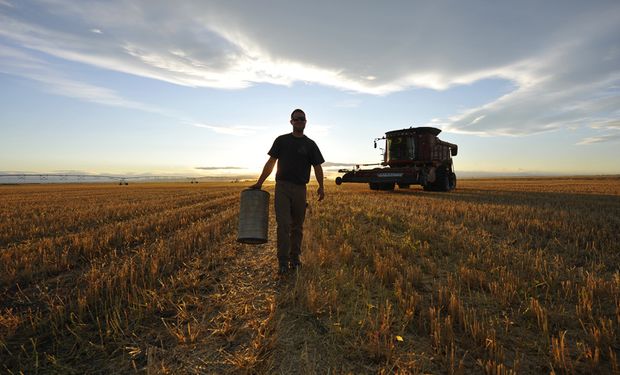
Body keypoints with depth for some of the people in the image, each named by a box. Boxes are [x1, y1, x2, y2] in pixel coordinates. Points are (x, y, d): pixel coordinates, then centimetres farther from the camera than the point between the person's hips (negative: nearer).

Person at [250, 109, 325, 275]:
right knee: (283, 225, -8)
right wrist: (259, 183, 3)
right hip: (282, 187, -1)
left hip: (300, 188, 1)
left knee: (297, 226, 9)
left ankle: (295, 258, 22)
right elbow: (271, 162, 8)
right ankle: (283, 262, -3)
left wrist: (321, 187, -7)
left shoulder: (310, 144, 9)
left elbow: (317, 166, 5)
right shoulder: (281, 140, 8)